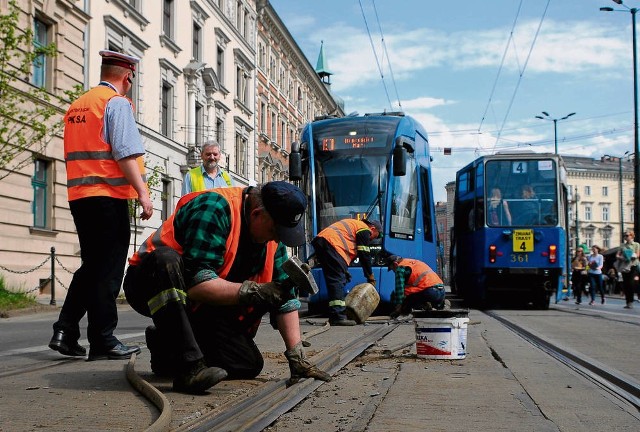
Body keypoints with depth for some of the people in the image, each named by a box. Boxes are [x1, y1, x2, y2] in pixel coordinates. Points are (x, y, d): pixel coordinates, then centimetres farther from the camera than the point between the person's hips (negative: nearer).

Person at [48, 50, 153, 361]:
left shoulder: (77, 106, 18)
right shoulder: (117, 103, -6)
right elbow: (126, 152, -16)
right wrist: (142, 192, -16)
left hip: (79, 195, 8)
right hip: (109, 195, -7)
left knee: (91, 265, 15)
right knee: (109, 268, -2)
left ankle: (65, 331, 9)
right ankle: (103, 342, 1)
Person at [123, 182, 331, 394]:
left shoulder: (271, 231, -2)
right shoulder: (214, 208, -26)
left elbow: (284, 296, -2)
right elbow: (196, 283, -34)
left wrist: (297, 357, -9)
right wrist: (255, 292, -37)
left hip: (198, 308, 7)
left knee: (250, 365, -5)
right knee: (166, 260, -39)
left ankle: (168, 348, 14)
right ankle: (188, 365, -34)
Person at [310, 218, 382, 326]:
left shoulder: (355, 224, 33)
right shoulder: (364, 229, 4)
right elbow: (364, 255, 1)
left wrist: (344, 270, 25)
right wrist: (371, 277, 8)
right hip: (331, 243, -10)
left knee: (333, 281, 12)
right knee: (338, 280, -12)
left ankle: (334, 317, 11)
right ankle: (338, 317, -19)